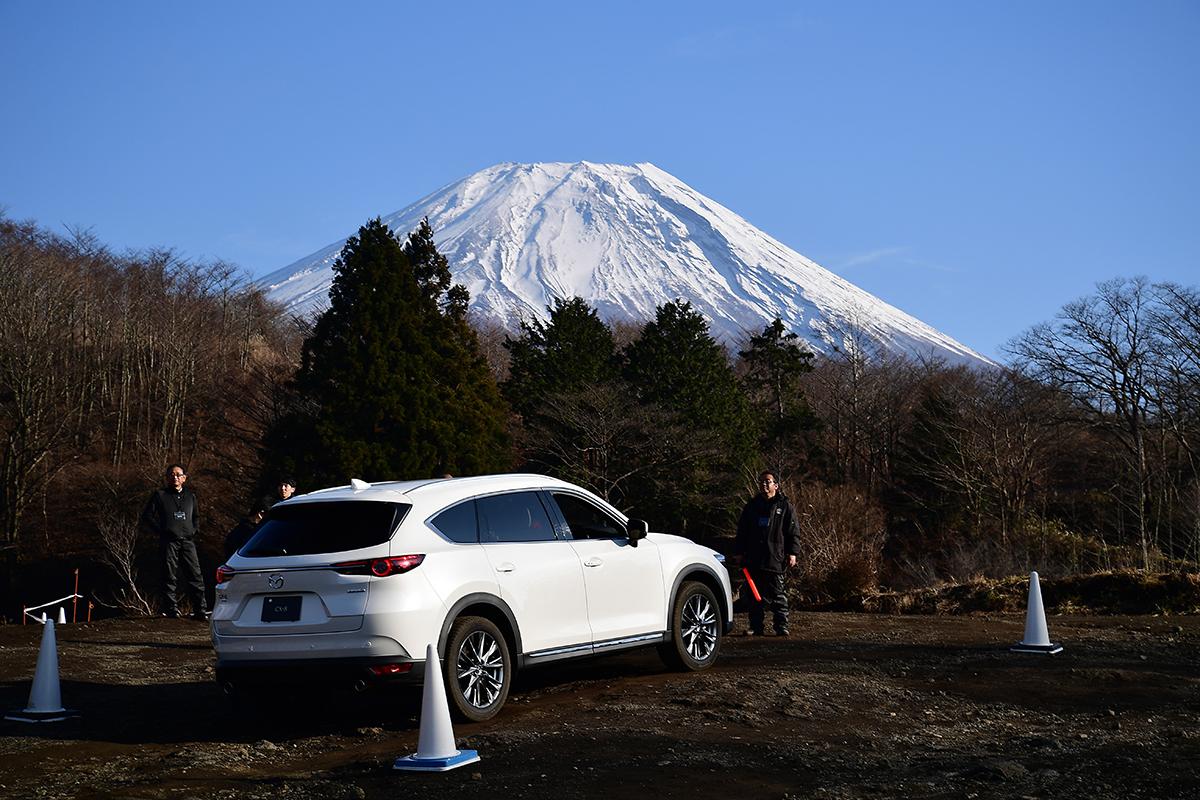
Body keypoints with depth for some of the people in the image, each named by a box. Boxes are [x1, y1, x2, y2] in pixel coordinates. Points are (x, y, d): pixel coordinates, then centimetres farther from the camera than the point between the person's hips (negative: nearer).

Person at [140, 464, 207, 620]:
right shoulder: (160, 495, 8)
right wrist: (160, 531, -1)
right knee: (170, 577, -2)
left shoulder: (190, 495, 19)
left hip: (188, 541, 2)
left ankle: (199, 610, -4)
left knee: (195, 576, -5)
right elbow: (147, 517, 8)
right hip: (169, 541, -2)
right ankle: (172, 610, 3)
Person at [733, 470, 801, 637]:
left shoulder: (784, 506, 5)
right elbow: (742, 531, 18)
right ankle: (756, 627, 10)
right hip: (753, 559, 4)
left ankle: (782, 627, 3)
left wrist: (792, 553, -6)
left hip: (775, 559, -3)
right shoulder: (751, 506, 15)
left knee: (778, 594, -2)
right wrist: (738, 552, 11)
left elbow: (793, 532, 3)